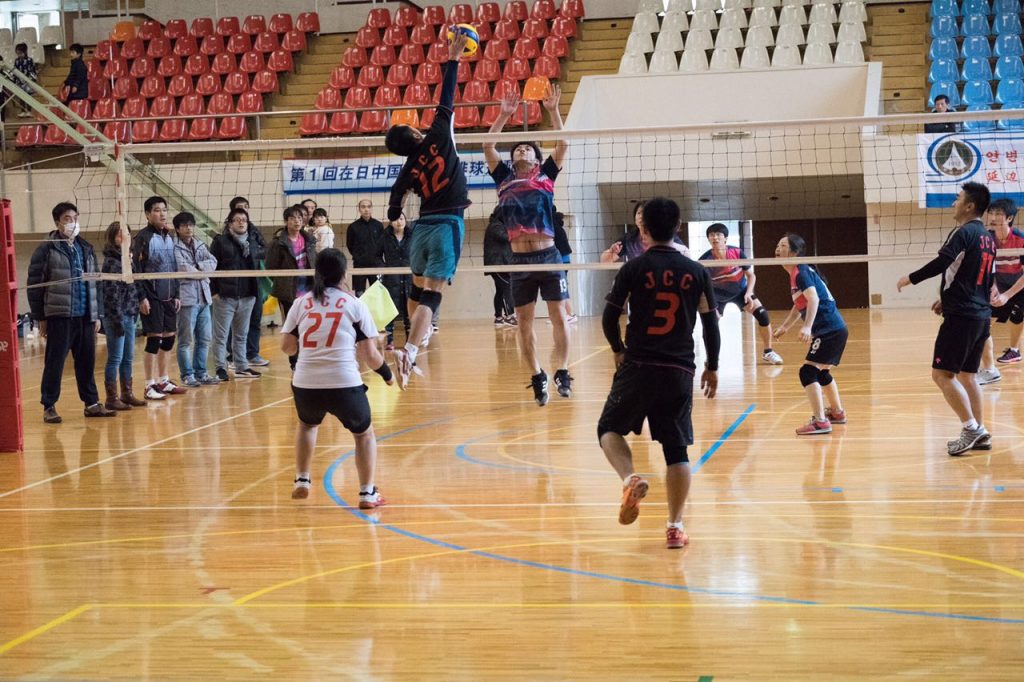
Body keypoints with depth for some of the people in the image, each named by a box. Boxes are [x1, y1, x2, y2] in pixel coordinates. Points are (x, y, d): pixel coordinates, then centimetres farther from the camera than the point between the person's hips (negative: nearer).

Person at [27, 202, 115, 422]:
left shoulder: (86, 249, 14)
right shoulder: (46, 250, -4)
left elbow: (95, 283, 17)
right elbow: (35, 285, -4)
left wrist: (97, 314, 13)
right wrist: (40, 317, -5)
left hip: (85, 317, 5)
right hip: (59, 316, -5)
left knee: (87, 362, 10)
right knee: (54, 362, -1)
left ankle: (92, 403, 19)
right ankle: (49, 407, 7)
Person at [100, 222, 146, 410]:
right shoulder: (111, 262, -12)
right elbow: (111, 294, -15)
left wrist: (134, 314, 11)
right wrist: (117, 320, -17)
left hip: (129, 317, 8)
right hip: (116, 317, -8)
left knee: (128, 358, 13)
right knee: (115, 359, -3)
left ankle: (127, 394, 21)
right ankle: (111, 399, 3)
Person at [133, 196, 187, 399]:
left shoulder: (169, 237, 13)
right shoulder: (142, 237, -8)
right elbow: (136, 269, -11)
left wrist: (176, 294, 13)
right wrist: (142, 297, -16)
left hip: (169, 297, 7)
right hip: (152, 298, -7)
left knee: (169, 338, 9)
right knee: (154, 339, -5)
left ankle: (164, 381, 20)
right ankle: (150, 385, 1)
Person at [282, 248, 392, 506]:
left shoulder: (301, 303, 7)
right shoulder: (355, 304, 3)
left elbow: (287, 347, 8)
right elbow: (369, 354, 1)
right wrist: (387, 373, 19)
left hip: (305, 385, 2)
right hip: (344, 385, -2)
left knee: (307, 424, 35)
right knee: (364, 433, 22)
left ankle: (302, 480, 30)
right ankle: (368, 493, 15)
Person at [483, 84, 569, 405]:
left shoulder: (545, 176, 11)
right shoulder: (505, 179, 15)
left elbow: (562, 144, 3)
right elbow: (487, 147, 9)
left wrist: (553, 111, -1)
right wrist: (504, 115, 6)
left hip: (548, 256, -2)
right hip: (519, 259, 2)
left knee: (558, 316, -3)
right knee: (524, 322, 2)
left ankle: (562, 372, 1)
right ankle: (537, 376, 10)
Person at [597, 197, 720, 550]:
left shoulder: (633, 269, -3)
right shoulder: (695, 272, 4)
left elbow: (610, 317, 0)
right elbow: (711, 323, 8)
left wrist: (618, 351, 18)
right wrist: (712, 367, 18)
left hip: (638, 367, -2)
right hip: (680, 372, 2)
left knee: (609, 429, 16)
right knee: (677, 450, 8)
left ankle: (630, 479, -12)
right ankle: (675, 527, 6)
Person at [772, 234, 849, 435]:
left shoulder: (802, 272, -14)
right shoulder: (795, 274, 16)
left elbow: (813, 298, -29)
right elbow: (800, 305, 30)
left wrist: (807, 327, -41)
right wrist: (784, 326, 28)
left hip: (830, 331, -11)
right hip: (834, 329, 11)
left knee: (808, 372, -16)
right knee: (821, 372, 27)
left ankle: (820, 422, -18)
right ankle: (837, 412, 42)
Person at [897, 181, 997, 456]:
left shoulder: (963, 233, -12)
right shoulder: (987, 238, 16)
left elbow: (941, 263, -23)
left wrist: (910, 278, -11)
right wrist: (948, 299, 26)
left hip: (961, 316, -9)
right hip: (982, 314, 9)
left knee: (942, 374, -6)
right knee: (967, 374, 14)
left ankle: (971, 428, -10)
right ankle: (979, 433, 13)